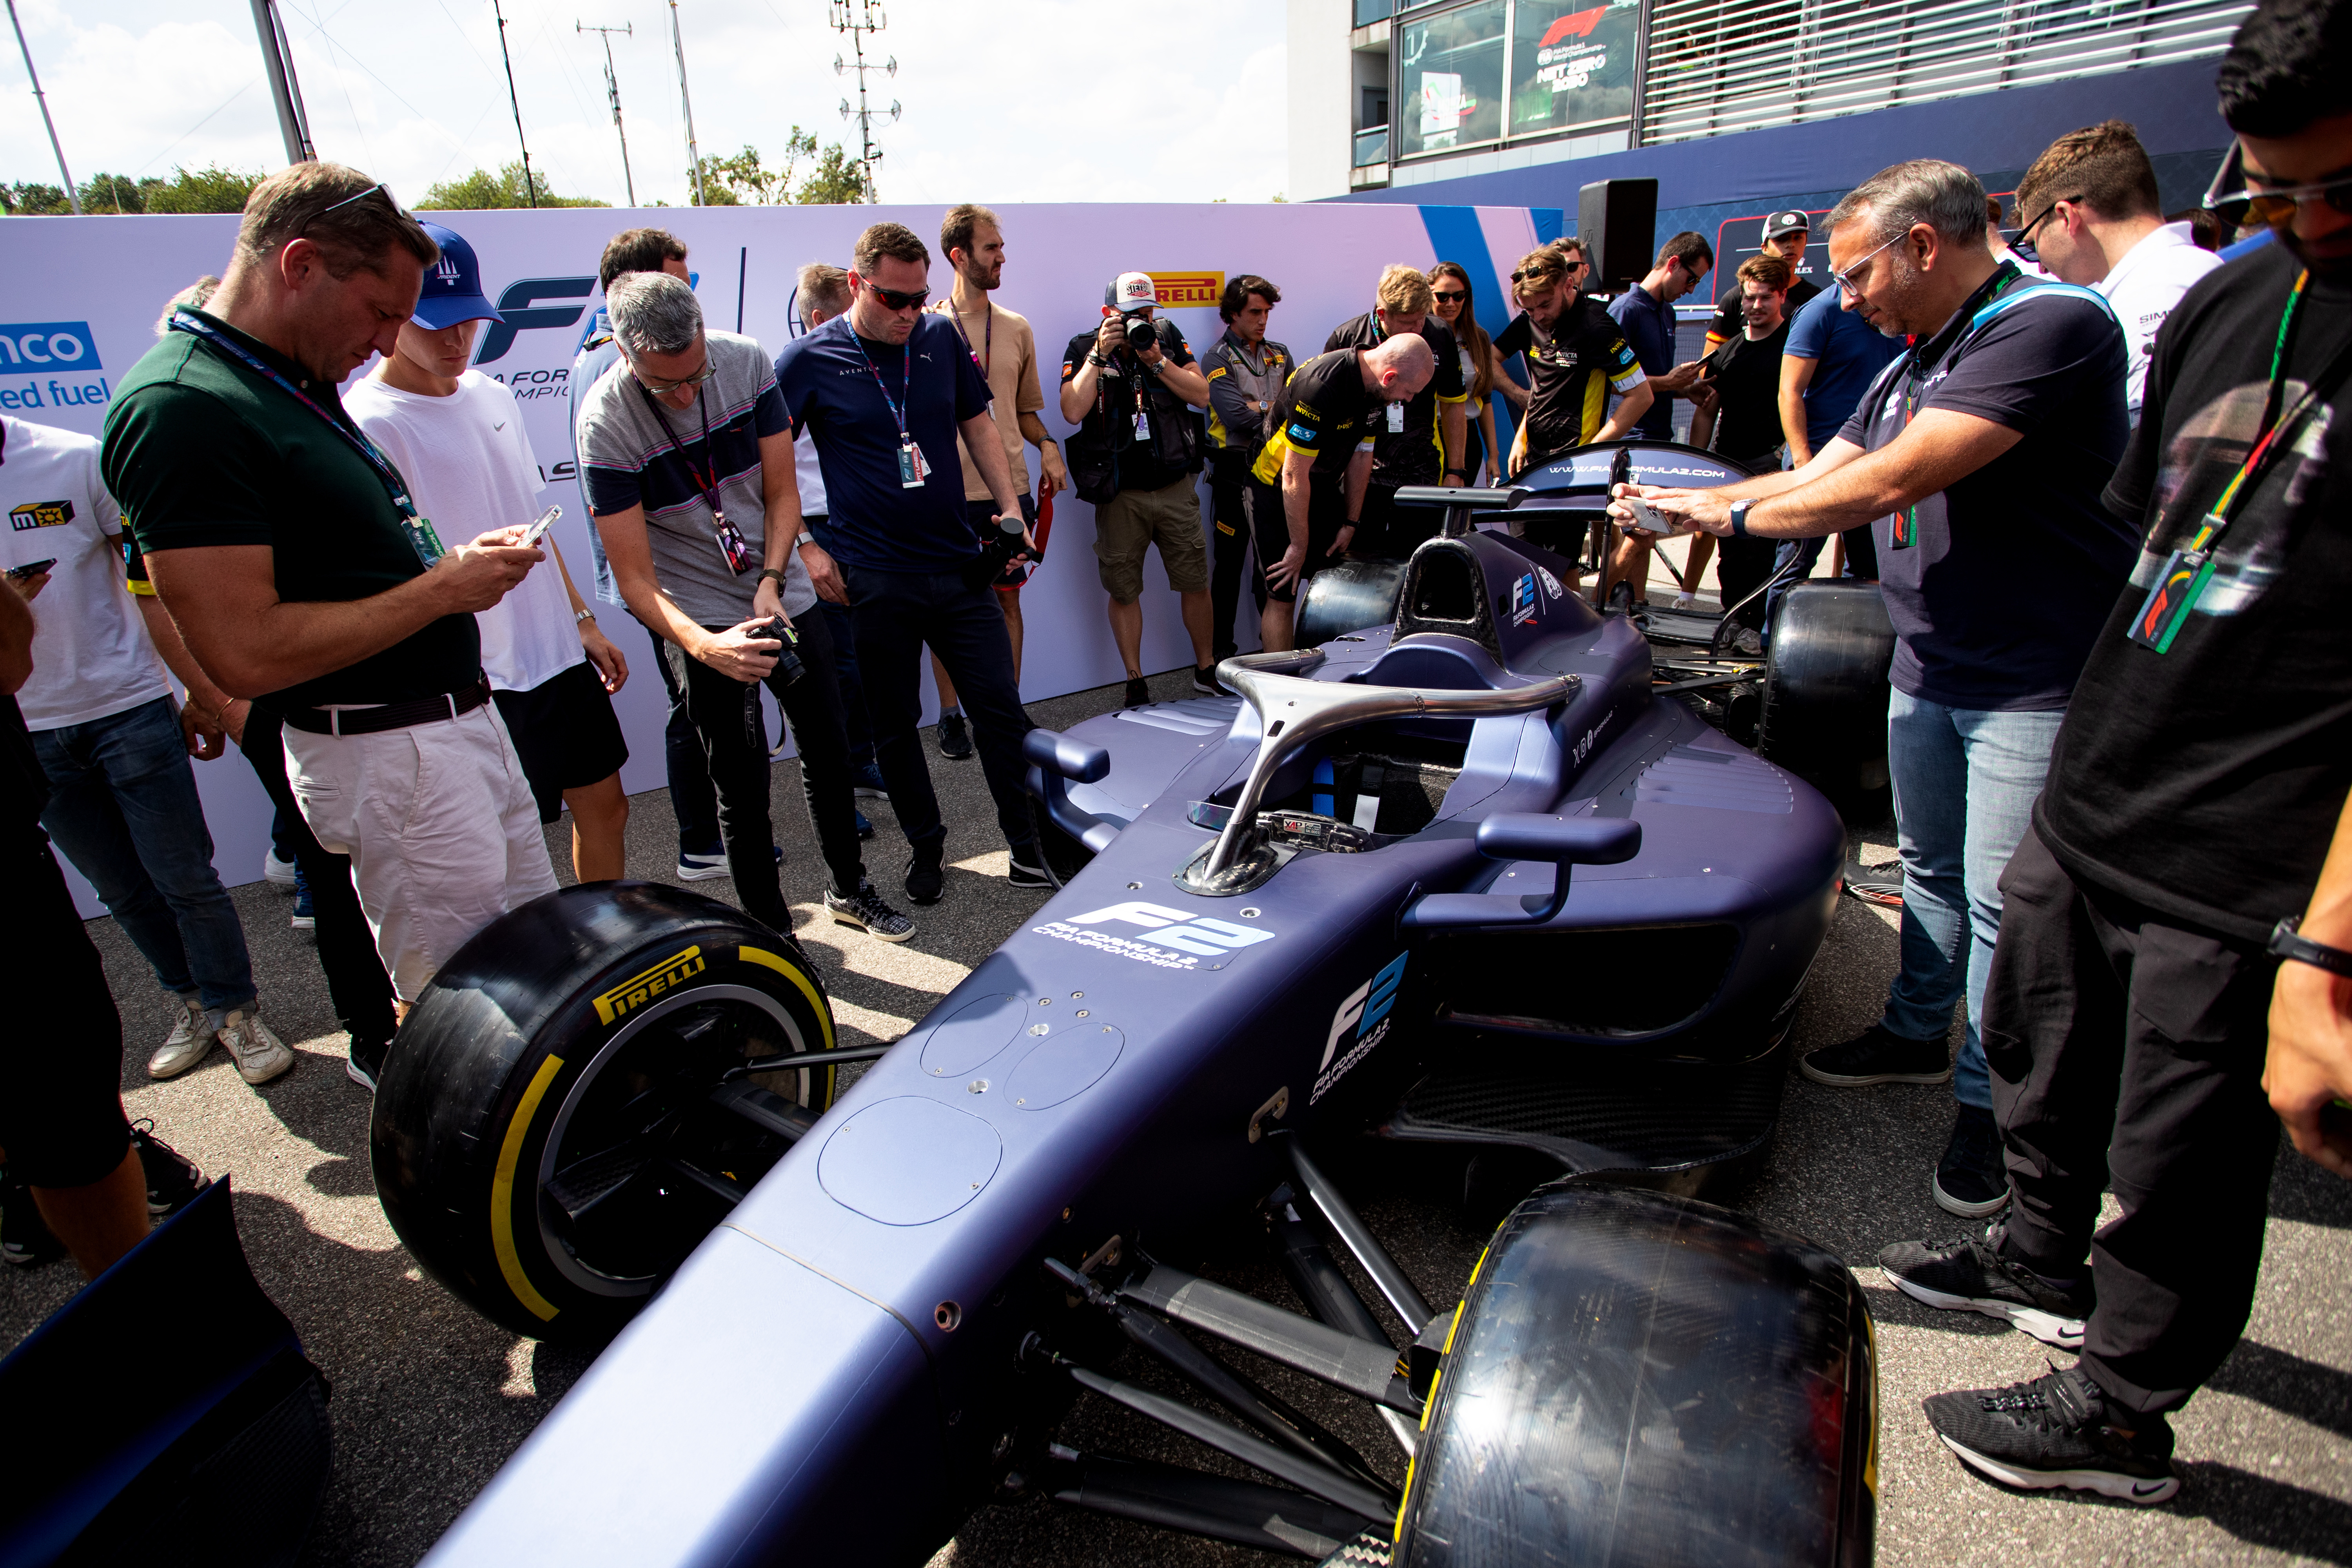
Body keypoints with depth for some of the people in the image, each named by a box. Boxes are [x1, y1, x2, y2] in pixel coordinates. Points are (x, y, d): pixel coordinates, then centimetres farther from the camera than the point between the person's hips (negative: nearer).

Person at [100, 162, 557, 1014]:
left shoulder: (299, 385, 12)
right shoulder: (181, 408, -18)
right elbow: (245, 653, -23)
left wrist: (462, 560, 5)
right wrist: (442, 588, -17)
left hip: (460, 718, 9)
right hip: (388, 753, -9)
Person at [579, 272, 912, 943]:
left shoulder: (746, 362, -11)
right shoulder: (605, 422, -20)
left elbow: (781, 491, -2)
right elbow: (635, 578, -19)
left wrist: (771, 582, -17)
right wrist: (704, 645, -36)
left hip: (782, 595, 4)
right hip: (702, 620, -4)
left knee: (829, 750, 13)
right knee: (741, 785, -2)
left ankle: (850, 890, 35)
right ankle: (772, 933, 18)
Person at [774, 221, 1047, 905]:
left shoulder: (941, 338, 7)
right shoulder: (809, 358, -3)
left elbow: (978, 424, 18)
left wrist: (1009, 507, 8)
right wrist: (805, 545, -7)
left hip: (958, 566, 3)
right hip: (873, 581, -2)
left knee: (1001, 709, 2)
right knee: (894, 727, 8)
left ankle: (1029, 849, 14)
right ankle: (927, 847, 26)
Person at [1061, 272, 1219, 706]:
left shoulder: (1168, 337, 5)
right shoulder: (1083, 349, -1)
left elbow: (1201, 396, -2)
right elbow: (1073, 411, -16)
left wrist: (1156, 360, -12)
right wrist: (1101, 353, -18)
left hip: (1175, 487, 2)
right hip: (1120, 495, -2)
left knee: (1195, 582, 7)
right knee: (1124, 591, 5)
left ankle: (1206, 670, 25)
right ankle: (1136, 683, 18)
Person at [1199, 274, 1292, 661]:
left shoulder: (1279, 354, 16)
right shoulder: (1218, 359, -2)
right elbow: (1237, 416, -16)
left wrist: (1257, 407, -8)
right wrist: (1278, 408, -4)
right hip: (1235, 472, -5)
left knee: (1274, 560, 9)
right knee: (1229, 563, 2)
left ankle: (1273, 647, 19)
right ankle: (1221, 650, 10)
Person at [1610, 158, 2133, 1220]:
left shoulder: (2052, 324, -18)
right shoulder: (1907, 371, 11)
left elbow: (1888, 483, -26)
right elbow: (1811, 481, 17)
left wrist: (1735, 513, -13)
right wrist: (1676, 507, 10)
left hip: (2038, 686, -8)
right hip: (1927, 673, 9)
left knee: (2003, 903, 0)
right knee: (1931, 872, 20)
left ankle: (1988, 1102, 17)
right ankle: (1916, 1034, 37)